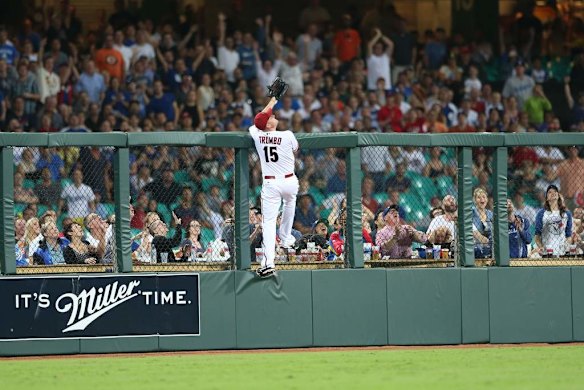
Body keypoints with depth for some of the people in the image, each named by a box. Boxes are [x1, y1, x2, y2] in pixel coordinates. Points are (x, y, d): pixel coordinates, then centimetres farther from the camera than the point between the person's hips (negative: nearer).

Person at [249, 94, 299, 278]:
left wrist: (271, 102, 31)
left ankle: (268, 262, -18)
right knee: (290, 203, 34)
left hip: (270, 183, 0)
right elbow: (296, 148, 13)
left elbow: (257, 122, 20)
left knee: (269, 222, -5)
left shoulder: (257, 135, -4)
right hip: (289, 181, 0)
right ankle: (286, 239, 42)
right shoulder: (287, 135, -11)